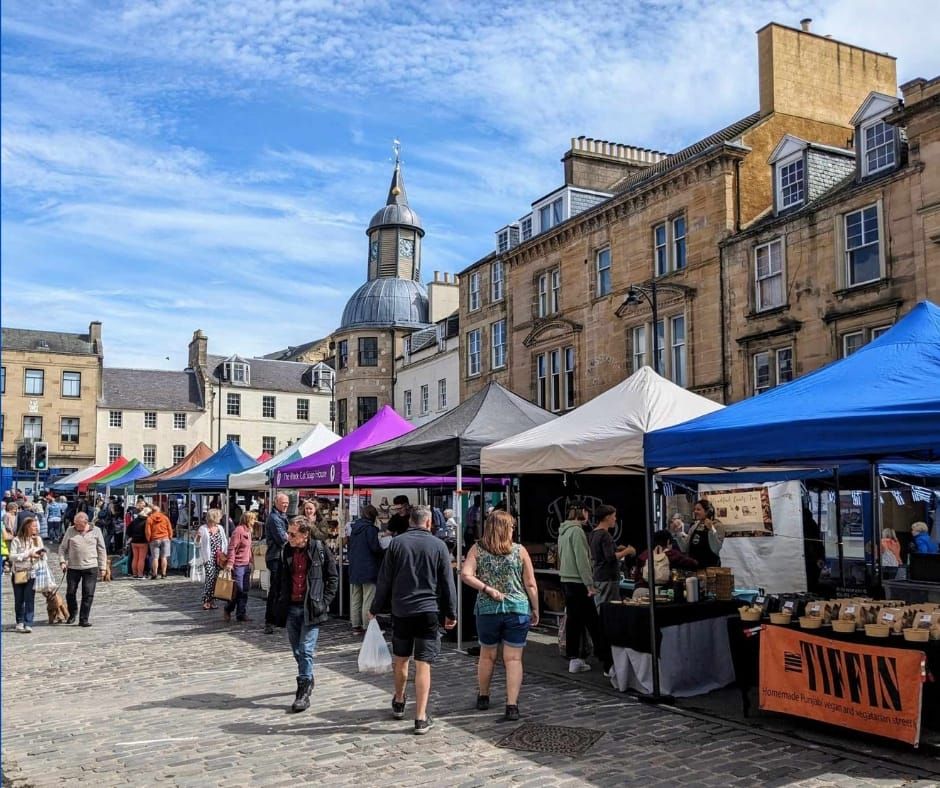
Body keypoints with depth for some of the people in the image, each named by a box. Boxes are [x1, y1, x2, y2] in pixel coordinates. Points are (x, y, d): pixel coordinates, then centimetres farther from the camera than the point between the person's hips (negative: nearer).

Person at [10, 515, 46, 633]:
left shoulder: (38, 539, 5)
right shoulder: (17, 540, -6)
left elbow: (43, 557, 13)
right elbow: (12, 556, -13)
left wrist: (42, 555, -10)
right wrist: (28, 554, -20)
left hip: (32, 573, 1)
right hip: (18, 573, -1)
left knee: (29, 600, -5)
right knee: (19, 600, 9)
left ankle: (28, 624, -4)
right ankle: (20, 622, 24)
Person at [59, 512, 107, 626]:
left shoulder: (96, 531, 2)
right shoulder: (70, 531, 3)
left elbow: (101, 550, 6)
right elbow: (63, 548, 10)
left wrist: (102, 567, 4)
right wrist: (62, 561, -4)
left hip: (91, 568, -1)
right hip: (73, 567, 1)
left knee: (88, 594, -2)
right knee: (70, 592, 6)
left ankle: (83, 619, 6)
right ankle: (72, 614, 31)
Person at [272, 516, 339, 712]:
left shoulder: (320, 550, -7)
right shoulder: (286, 551, 4)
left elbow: (333, 577, 1)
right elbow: (279, 580, 14)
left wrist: (324, 601, -5)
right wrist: (278, 603, 6)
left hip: (311, 608, -4)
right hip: (291, 608, 4)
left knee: (306, 650, -9)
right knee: (297, 651, 14)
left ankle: (303, 693, -4)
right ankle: (307, 680, 35)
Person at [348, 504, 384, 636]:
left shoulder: (354, 528, 11)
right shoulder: (370, 528, -13)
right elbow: (375, 547, -17)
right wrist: (385, 552, 0)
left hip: (354, 569, 8)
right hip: (368, 569, -8)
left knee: (355, 599, 11)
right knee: (368, 600, -3)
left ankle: (355, 626, 16)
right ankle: (367, 627, -3)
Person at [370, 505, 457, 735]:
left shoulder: (396, 543, -1)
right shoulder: (438, 545, -3)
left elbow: (384, 580, 1)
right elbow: (447, 583, 1)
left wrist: (376, 609, 11)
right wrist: (451, 613, 9)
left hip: (401, 611, 2)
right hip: (429, 612, -2)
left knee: (400, 660, 20)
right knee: (423, 665, 0)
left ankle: (398, 703, 38)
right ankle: (421, 718, -1)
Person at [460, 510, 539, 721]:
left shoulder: (477, 549, -1)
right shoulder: (520, 551, -3)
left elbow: (465, 574, -16)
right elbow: (530, 585, -1)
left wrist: (486, 589, -11)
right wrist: (535, 610, 9)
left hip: (487, 609, 2)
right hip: (518, 610, -1)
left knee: (487, 655, 18)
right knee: (513, 659, 4)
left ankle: (483, 698, 34)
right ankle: (512, 706, -1)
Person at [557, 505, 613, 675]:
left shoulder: (563, 531, 14)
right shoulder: (577, 531, -14)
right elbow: (582, 560, -19)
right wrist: (589, 584, -17)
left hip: (566, 580, 9)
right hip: (578, 582, -9)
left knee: (573, 619, 11)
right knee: (593, 623, -7)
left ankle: (574, 659, 14)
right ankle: (607, 663, -6)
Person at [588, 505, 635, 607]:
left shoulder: (593, 534, 12)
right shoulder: (605, 535, -16)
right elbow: (611, 558, -22)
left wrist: (616, 549, 17)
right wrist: (627, 551, -11)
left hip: (597, 578, 9)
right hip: (608, 579, -9)